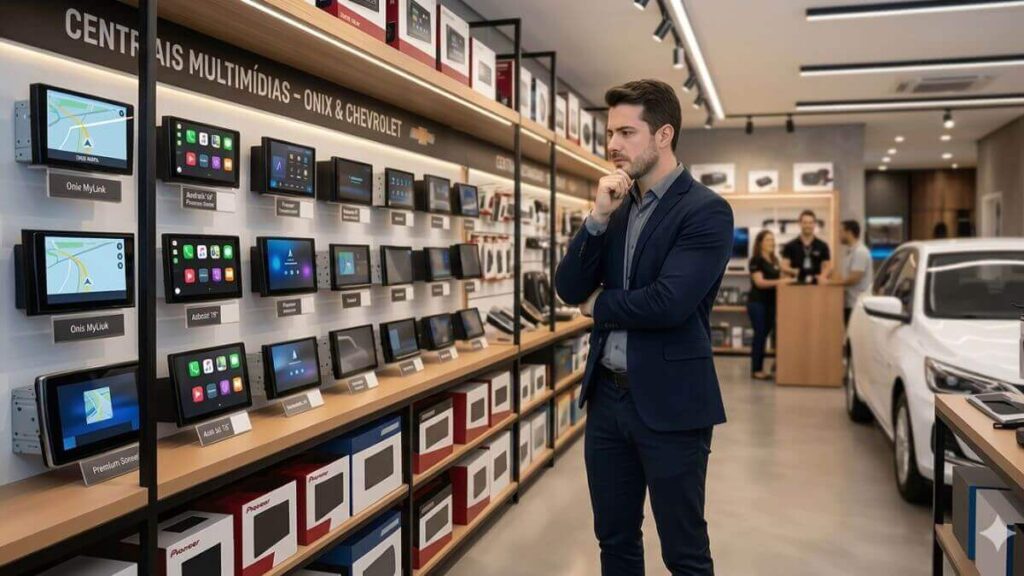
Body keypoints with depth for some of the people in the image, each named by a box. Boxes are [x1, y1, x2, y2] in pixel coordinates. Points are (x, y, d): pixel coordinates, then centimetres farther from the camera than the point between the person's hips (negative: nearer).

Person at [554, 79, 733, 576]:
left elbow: (668, 304, -24)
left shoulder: (706, 211, -12)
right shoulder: (615, 206, 8)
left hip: (669, 402, -6)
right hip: (607, 394, 7)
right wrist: (598, 217, -13)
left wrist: (600, 304, -6)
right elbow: (569, 289, 1)